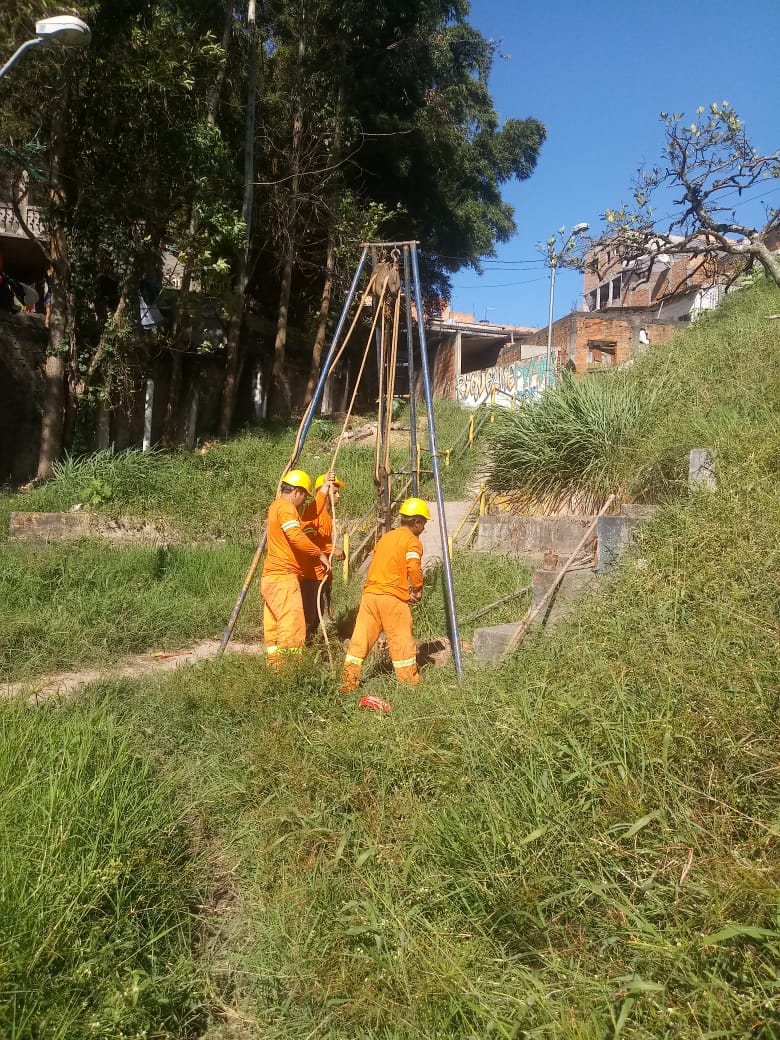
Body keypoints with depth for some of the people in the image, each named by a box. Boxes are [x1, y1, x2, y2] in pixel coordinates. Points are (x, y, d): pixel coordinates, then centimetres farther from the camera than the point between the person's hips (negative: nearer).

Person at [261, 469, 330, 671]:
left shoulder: (276, 505, 20)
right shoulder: (286, 508, -11)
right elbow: (297, 537, -24)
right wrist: (319, 553, -16)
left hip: (271, 577, 11)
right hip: (284, 577, -11)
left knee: (274, 627, 10)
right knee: (293, 626, -11)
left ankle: (273, 667, 14)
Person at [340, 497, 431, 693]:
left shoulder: (386, 537, 19)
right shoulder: (412, 541, -2)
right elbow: (414, 569, -15)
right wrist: (418, 589, 4)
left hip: (369, 593, 6)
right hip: (392, 597, -6)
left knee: (361, 638, 8)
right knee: (402, 640, 5)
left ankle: (348, 683, 11)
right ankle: (410, 684, 14)